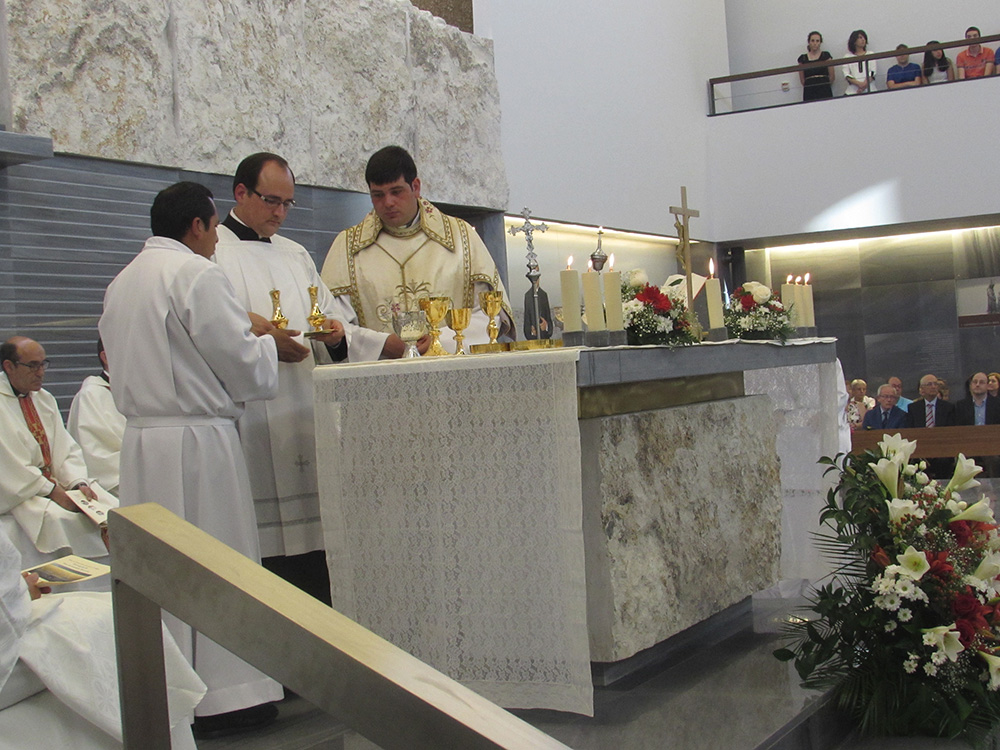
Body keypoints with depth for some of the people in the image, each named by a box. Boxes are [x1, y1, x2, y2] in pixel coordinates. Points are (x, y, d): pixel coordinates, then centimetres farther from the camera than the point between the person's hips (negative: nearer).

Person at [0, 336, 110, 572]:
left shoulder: (45, 399, 16)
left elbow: (66, 449, 12)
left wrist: (78, 482, -7)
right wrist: (52, 491, -18)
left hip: (54, 481, 7)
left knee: (112, 508, -13)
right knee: (58, 517, -33)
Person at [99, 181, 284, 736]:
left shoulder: (122, 282, 14)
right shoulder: (196, 273, -12)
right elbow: (241, 362, -12)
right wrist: (268, 344, 11)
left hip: (139, 439, 8)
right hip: (195, 440, -8)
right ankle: (222, 695, 5)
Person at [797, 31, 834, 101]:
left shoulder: (826, 56, 7)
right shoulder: (803, 58, 9)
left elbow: (832, 76, 7)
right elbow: (802, 80, 11)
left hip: (824, 91, -1)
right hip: (809, 93, 1)